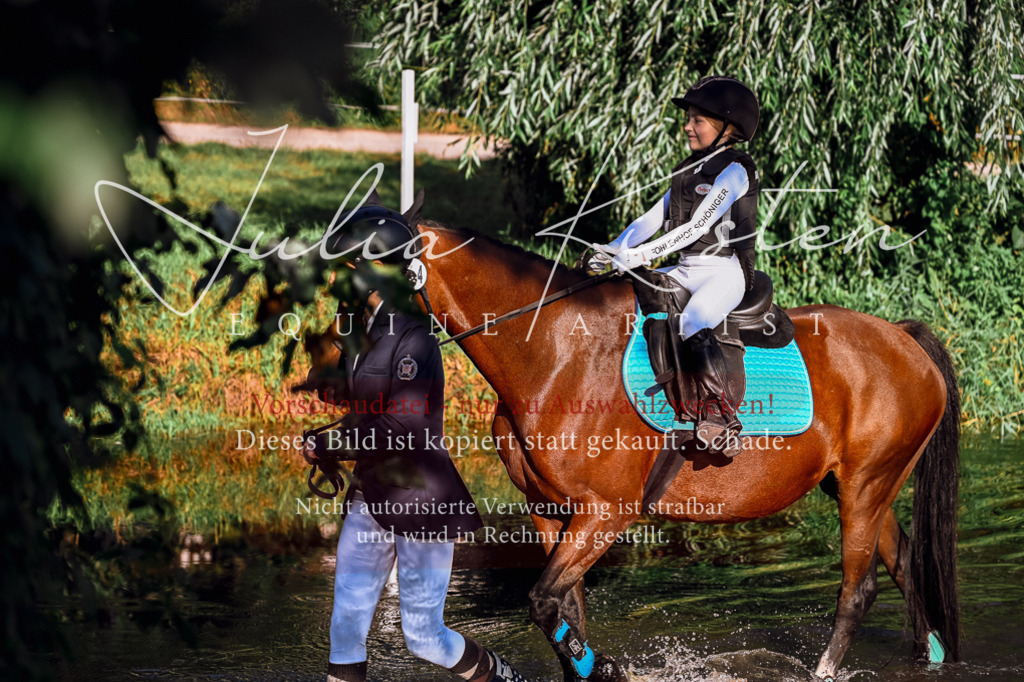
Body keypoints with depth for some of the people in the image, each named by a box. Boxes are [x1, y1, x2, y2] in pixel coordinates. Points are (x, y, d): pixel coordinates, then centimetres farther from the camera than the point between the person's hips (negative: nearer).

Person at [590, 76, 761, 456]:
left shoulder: (734, 171, -9)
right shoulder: (689, 171, 18)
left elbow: (696, 227, -17)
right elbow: (654, 218, 16)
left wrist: (638, 255, -22)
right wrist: (614, 250, 1)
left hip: (726, 271, -9)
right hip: (687, 271, 9)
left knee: (694, 325, -35)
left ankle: (721, 418, -36)